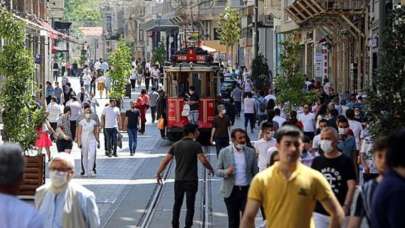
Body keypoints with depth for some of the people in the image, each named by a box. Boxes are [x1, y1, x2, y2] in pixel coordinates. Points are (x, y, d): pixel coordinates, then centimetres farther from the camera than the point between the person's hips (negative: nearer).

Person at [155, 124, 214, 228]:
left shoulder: (176, 145, 3)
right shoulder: (195, 145, -10)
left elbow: (165, 160, 2)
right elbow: (203, 160, -18)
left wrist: (158, 174, 9)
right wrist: (211, 169, -1)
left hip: (178, 180, 4)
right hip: (191, 180, -4)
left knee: (177, 204, 16)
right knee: (190, 206, 5)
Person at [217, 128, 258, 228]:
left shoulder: (251, 152, 2)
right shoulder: (224, 152, -2)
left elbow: (255, 172, 5)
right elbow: (218, 171, 2)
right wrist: (226, 172, -20)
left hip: (247, 190, 0)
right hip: (231, 191, 0)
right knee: (233, 220, 8)